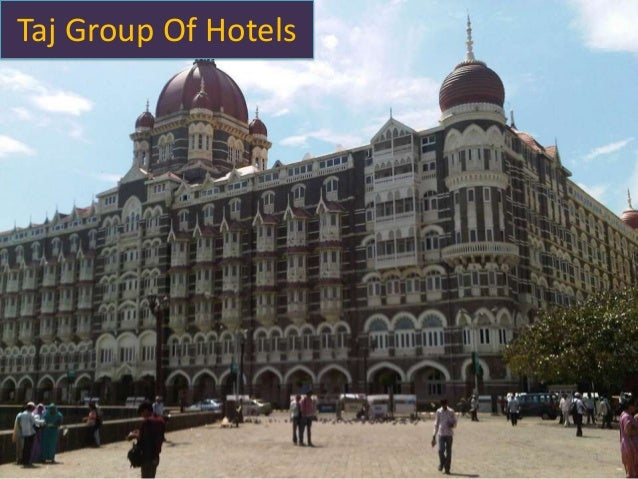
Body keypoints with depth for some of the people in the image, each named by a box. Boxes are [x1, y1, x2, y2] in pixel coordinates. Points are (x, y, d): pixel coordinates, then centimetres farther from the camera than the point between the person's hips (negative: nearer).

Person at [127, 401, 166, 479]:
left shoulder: (147, 421, -17)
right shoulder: (160, 420, 7)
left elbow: (142, 439, -18)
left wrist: (134, 435, 2)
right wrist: (139, 433, 16)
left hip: (147, 456, -8)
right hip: (155, 456, 8)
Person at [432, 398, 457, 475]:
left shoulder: (451, 412, 3)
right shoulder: (438, 412, 6)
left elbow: (455, 422, 11)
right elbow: (436, 424, 12)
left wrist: (452, 425, -13)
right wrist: (434, 435, 11)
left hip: (449, 434, 0)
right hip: (440, 433, 0)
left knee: (448, 451, 0)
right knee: (441, 450, -14)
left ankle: (447, 468, 10)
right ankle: (441, 464, 11)